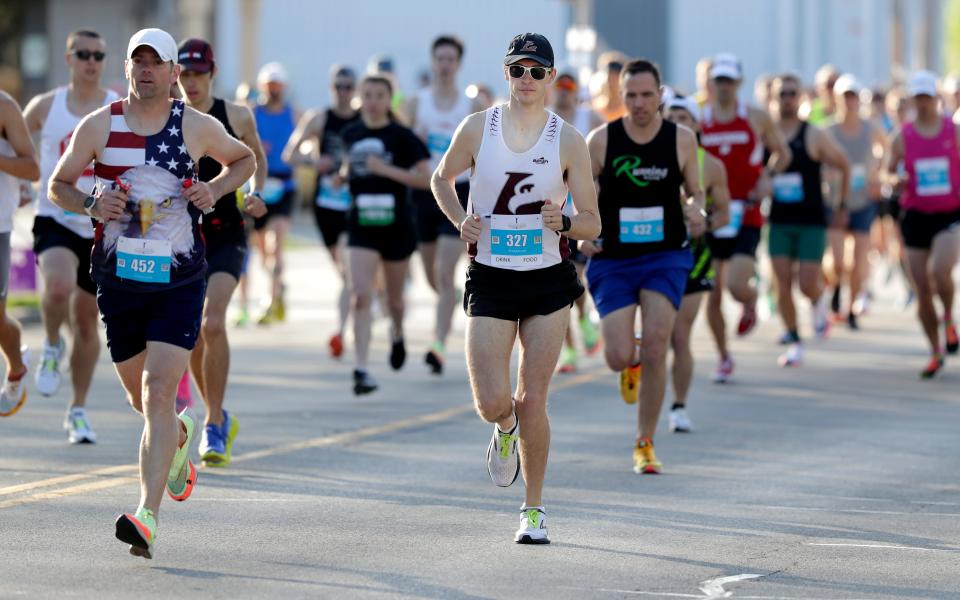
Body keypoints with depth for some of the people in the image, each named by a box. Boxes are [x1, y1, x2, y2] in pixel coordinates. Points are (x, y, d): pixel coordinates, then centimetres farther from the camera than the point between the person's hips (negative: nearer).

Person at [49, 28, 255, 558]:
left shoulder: (197, 127, 0)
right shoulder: (99, 125, 0)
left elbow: (244, 160, 18)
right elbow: (58, 185, 9)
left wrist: (215, 189, -2)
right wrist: (91, 205, -12)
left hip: (178, 281, -2)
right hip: (118, 278, 2)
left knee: (159, 393, -16)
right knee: (142, 399, 14)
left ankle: (147, 516, -21)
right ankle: (180, 438, 50)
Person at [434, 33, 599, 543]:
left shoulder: (568, 141, -3)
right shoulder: (477, 128, -2)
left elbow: (592, 223, 2)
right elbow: (442, 179, 16)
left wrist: (564, 223, -21)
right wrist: (460, 220, -3)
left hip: (548, 283, 0)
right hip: (490, 280, 0)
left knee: (532, 401, -2)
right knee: (491, 403, -8)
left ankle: (534, 509, 13)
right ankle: (505, 429, 31)